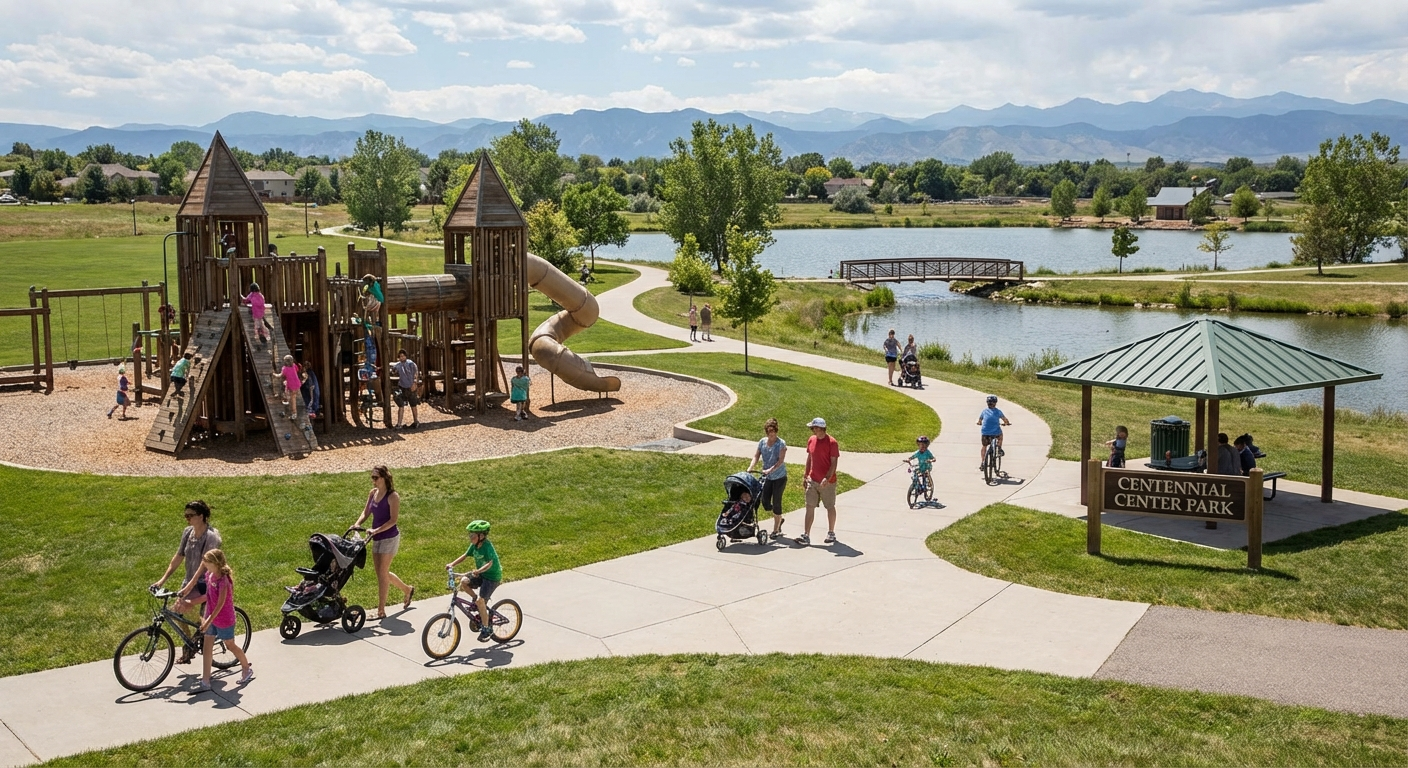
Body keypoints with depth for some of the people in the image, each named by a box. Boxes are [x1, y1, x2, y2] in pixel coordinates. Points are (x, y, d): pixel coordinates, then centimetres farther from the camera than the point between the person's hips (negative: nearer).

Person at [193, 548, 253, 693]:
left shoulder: (223, 580, -25)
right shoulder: (209, 575, -1)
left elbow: (220, 603, -25)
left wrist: (209, 620, -26)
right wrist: (206, 617, 14)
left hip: (224, 619, -8)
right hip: (211, 617, 8)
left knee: (230, 645, 10)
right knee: (206, 647, 5)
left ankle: (247, 668, 34)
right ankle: (205, 682, 9)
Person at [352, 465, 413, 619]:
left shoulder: (393, 496, -16)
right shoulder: (373, 493, 5)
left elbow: (393, 519, -20)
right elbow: (366, 512, 9)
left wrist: (377, 530, -29)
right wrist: (357, 524, -9)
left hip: (389, 538, -8)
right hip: (377, 538, 8)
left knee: (382, 573, -5)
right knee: (382, 573, 15)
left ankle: (381, 610, 3)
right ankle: (407, 590, 37)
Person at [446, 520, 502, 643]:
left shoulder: (487, 547, -24)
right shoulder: (474, 545, -1)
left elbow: (489, 563, -35)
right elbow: (464, 556, 2)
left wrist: (479, 571, -51)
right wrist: (452, 564, -12)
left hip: (492, 577, -8)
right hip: (481, 574, 8)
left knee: (481, 601, -17)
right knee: (463, 582, -15)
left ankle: (486, 629, -3)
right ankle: (476, 599, 9)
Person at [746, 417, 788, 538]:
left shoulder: (781, 443, -12)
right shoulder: (762, 442, 3)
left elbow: (781, 460, -21)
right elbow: (756, 456, 0)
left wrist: (770, 470, -34)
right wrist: (750, 467, -17)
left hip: (779, 477, -5)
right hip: (767, 477, 5)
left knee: (776, 502, -1)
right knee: (765, 502, 5)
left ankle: (776, 530, 10)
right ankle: (779, 519, 33)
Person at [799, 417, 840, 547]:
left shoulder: (831, 442, -14)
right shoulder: (811, 440, 5)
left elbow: (834, 462, -15)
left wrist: (827, 478, -24)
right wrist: (805, 476, 13)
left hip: (827, 482, -5)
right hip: (812, 481, 6)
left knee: (830, 507, 9)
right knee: (810, 507, 0)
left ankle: (831, 533, 24)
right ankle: (806, 536, -1)